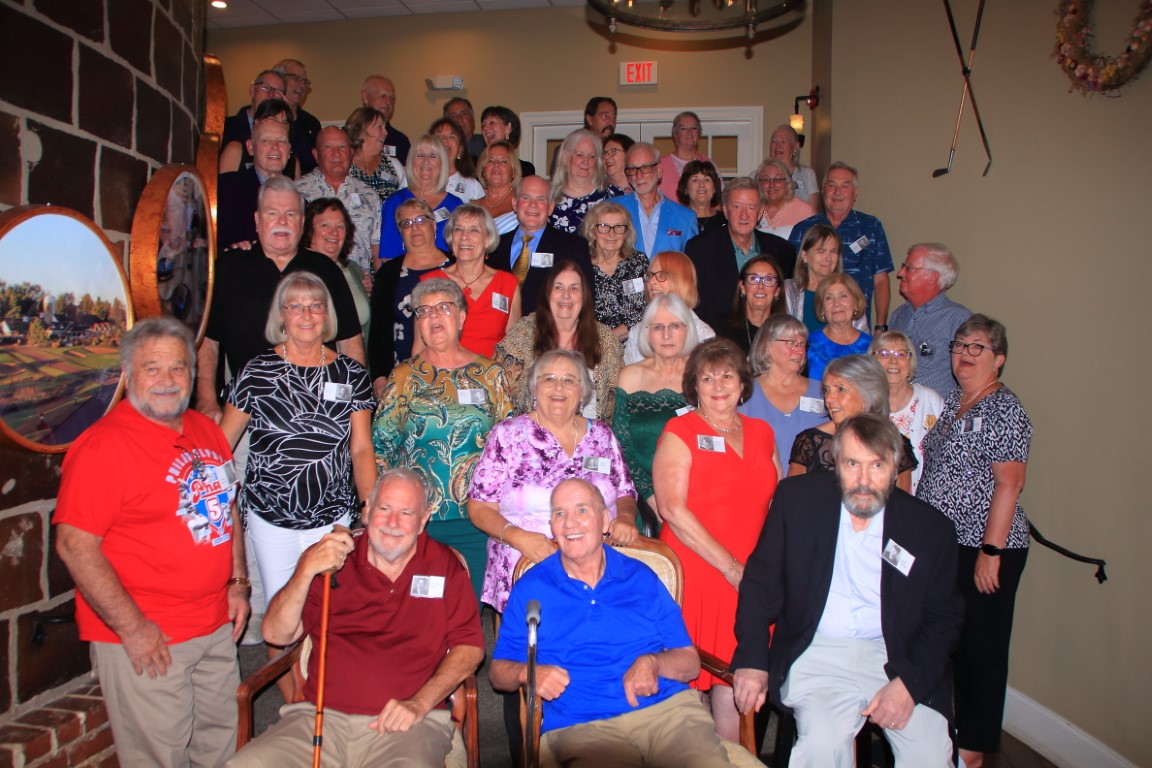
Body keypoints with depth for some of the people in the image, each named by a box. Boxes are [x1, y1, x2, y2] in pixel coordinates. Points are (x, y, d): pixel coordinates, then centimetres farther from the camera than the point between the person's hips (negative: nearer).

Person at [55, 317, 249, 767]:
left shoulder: (205, 430, 7)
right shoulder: (103, 445, -16)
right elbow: (75, 547, -19)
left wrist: (238, 583, 12)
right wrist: (133, 628, -18)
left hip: (216, 628, 7)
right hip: (146, 638, -7)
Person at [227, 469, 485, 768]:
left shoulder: (444, 566, 7)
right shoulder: (329, 556, 10)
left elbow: (470, 647, 2)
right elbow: (277, 634, 5)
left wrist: (419, 704, -10)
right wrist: (307, 570, -10)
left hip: (405, 724, -2)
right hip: (321, 717, 3)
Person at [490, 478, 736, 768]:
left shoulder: (641, 578, 13)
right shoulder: (530, 589, 10)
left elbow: (690, 661, 11)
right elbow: (499, 671, 11)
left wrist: (653, 663, -10)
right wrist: (527, 673, -11)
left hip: (667, 708, 2)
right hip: (580, 727, -1)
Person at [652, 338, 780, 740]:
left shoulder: (762, 433, 14)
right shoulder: (680, 432, -3)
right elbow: (672, 509, -13)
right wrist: (730, 566, -13)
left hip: (749, 581, 4)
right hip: (695, 576, -4)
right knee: (688, 685, 1)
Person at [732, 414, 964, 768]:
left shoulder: (928, 527, 0)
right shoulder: (797, 499, -1)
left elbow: (944, 617, 5)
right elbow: (760, 581, 3)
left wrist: (909, 682, -10)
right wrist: (752, 660, -6)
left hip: (897, 657, 2)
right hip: (816, 652, -1)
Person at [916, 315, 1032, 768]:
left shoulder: (1005, 411, -12)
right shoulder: (951, 403, 11)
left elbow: (1009, 484, -17)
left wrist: (991, 551, -20)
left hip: (984, 546, -8)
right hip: (941, 543, 8)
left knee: (981, 645, 5)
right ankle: (952, 725, 35)